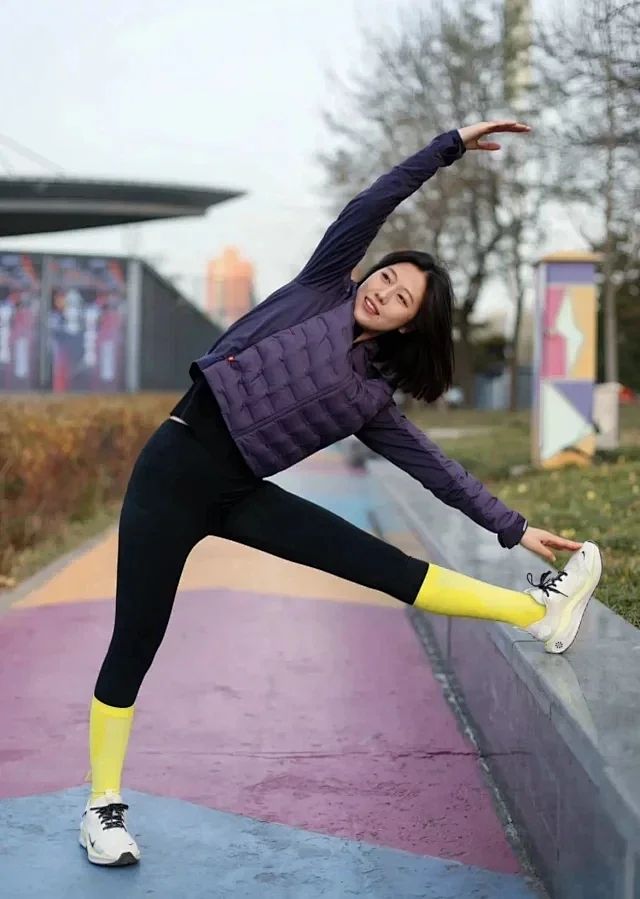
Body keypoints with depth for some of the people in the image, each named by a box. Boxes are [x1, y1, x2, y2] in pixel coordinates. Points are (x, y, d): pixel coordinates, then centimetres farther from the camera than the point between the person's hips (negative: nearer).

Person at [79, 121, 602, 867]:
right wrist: (452, 145, -6)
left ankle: (540, 610, 0)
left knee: (384, 565, -5)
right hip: (175, 471, -4)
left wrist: (512, 528, 10)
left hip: (238, 492, 4)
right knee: (136, 643, -1)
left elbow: (431, 465, 11)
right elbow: (370, 205, -5)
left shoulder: (370, 396, 8)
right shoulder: (322, 289, 1)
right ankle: (103, 806, 10)